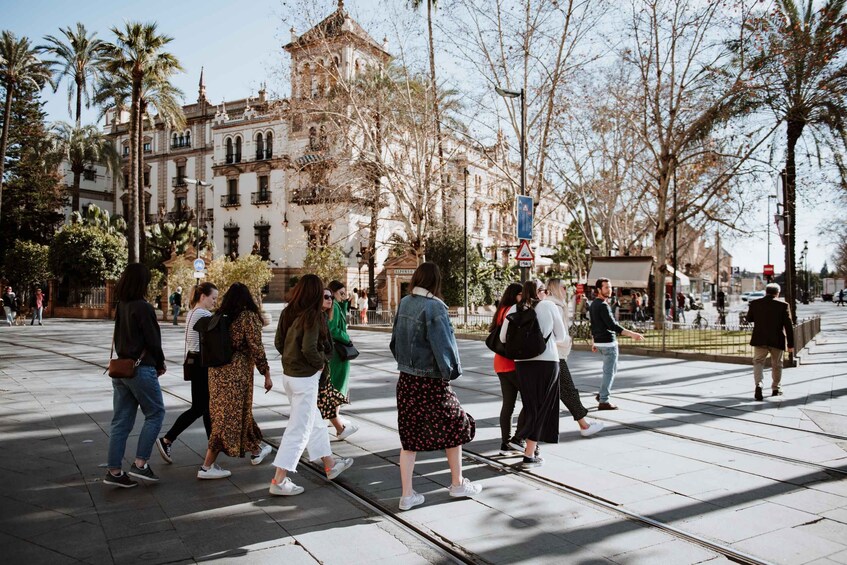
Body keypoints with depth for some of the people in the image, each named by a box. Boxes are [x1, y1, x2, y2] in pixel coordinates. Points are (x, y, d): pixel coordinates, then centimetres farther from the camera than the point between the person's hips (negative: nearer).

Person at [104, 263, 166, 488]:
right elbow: (153, 340, -12)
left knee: (121, 420, 11)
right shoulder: (143, 308, -15)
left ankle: (114, 470, 16)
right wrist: (160, 364, 5)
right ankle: (140, 464, 5)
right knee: (155, 413, 7)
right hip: (141, 369, -7)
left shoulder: (120, 306, 8)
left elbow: (118, 338, 12)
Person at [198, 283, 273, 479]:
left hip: (216, 370, 7)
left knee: (239, 411, 18)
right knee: (230, 416, 4)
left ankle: (255, 450, 30)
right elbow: (256, 348, -12)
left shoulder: (218, 316, 8)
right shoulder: (248, 316, -9)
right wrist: (267, 374, -6)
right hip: (237, 372, -7)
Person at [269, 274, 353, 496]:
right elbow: (309, 349, -24)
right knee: (299, 428, 0)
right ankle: (279, 481, 4)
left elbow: (278, 342, 8)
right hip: (305, 378, -8)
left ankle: (330, 464, 35)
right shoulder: (312, 316, -18)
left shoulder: (288, 313, 3)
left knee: (314, 421, 20)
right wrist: (320, 364, -7)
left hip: (289, 374, 8)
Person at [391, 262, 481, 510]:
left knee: (409, 435, 11)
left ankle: (407, 494, 15)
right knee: (455, 427, 15)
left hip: (406, 379, 6)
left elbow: (395, 340, 9)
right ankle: (457, 483, 28)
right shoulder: (434, 307, -18)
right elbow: (443, 344, -17)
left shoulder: (404, 303, 2)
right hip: (431, 381, -6)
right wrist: (451, 371, -4)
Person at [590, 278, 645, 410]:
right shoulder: (603, 305, -18)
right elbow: (612, 325, -26)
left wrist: (593, 342, 24)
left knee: (613, 369, 21)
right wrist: (632, 334, -30)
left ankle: (602, 394, 24)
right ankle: (603, 401, 2)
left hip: (599, 342, 10)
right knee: (609, 372, -2)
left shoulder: (594, 304, 12)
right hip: (608, 342, -10)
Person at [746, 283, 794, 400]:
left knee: (758, 362, 5)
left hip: (760, 340, 0)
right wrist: (790, 344, -3)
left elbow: (749, 319, 10)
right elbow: (789, 325, -7)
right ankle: (775, 389, 25)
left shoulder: (755, 303, -3)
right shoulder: (783, 305, -7)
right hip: (777, 341, 0)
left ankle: (758, 384, -17)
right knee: (777, 365, 15)